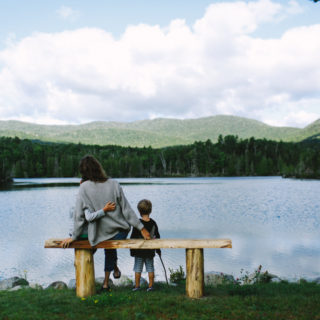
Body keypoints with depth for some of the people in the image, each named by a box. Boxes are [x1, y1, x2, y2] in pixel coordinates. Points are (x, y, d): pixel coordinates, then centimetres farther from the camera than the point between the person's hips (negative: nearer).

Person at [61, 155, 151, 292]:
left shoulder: (84, 188, -14)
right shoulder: (114, 184, -11)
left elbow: (79, 215, -10)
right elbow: (126, 209, -8)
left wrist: (74, 237, 3)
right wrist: (141, 228, 0)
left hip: (101, 235, -1)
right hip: (120, 232, 1)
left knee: (109, 251, 33)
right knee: (110, 249, 33)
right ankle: (105, 284, 40)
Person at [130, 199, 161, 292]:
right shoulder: (153, 223, -1)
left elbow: (133, 238, -8)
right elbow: (157, 237, 7)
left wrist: (132, 250, 1)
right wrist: (158, 250, 18)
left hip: (139, 251, -3)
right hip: (150, 251, 3)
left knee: (138, 268, 7)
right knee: (150, 268, 10)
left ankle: (137, 286, 12)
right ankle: (151, 286, 12)